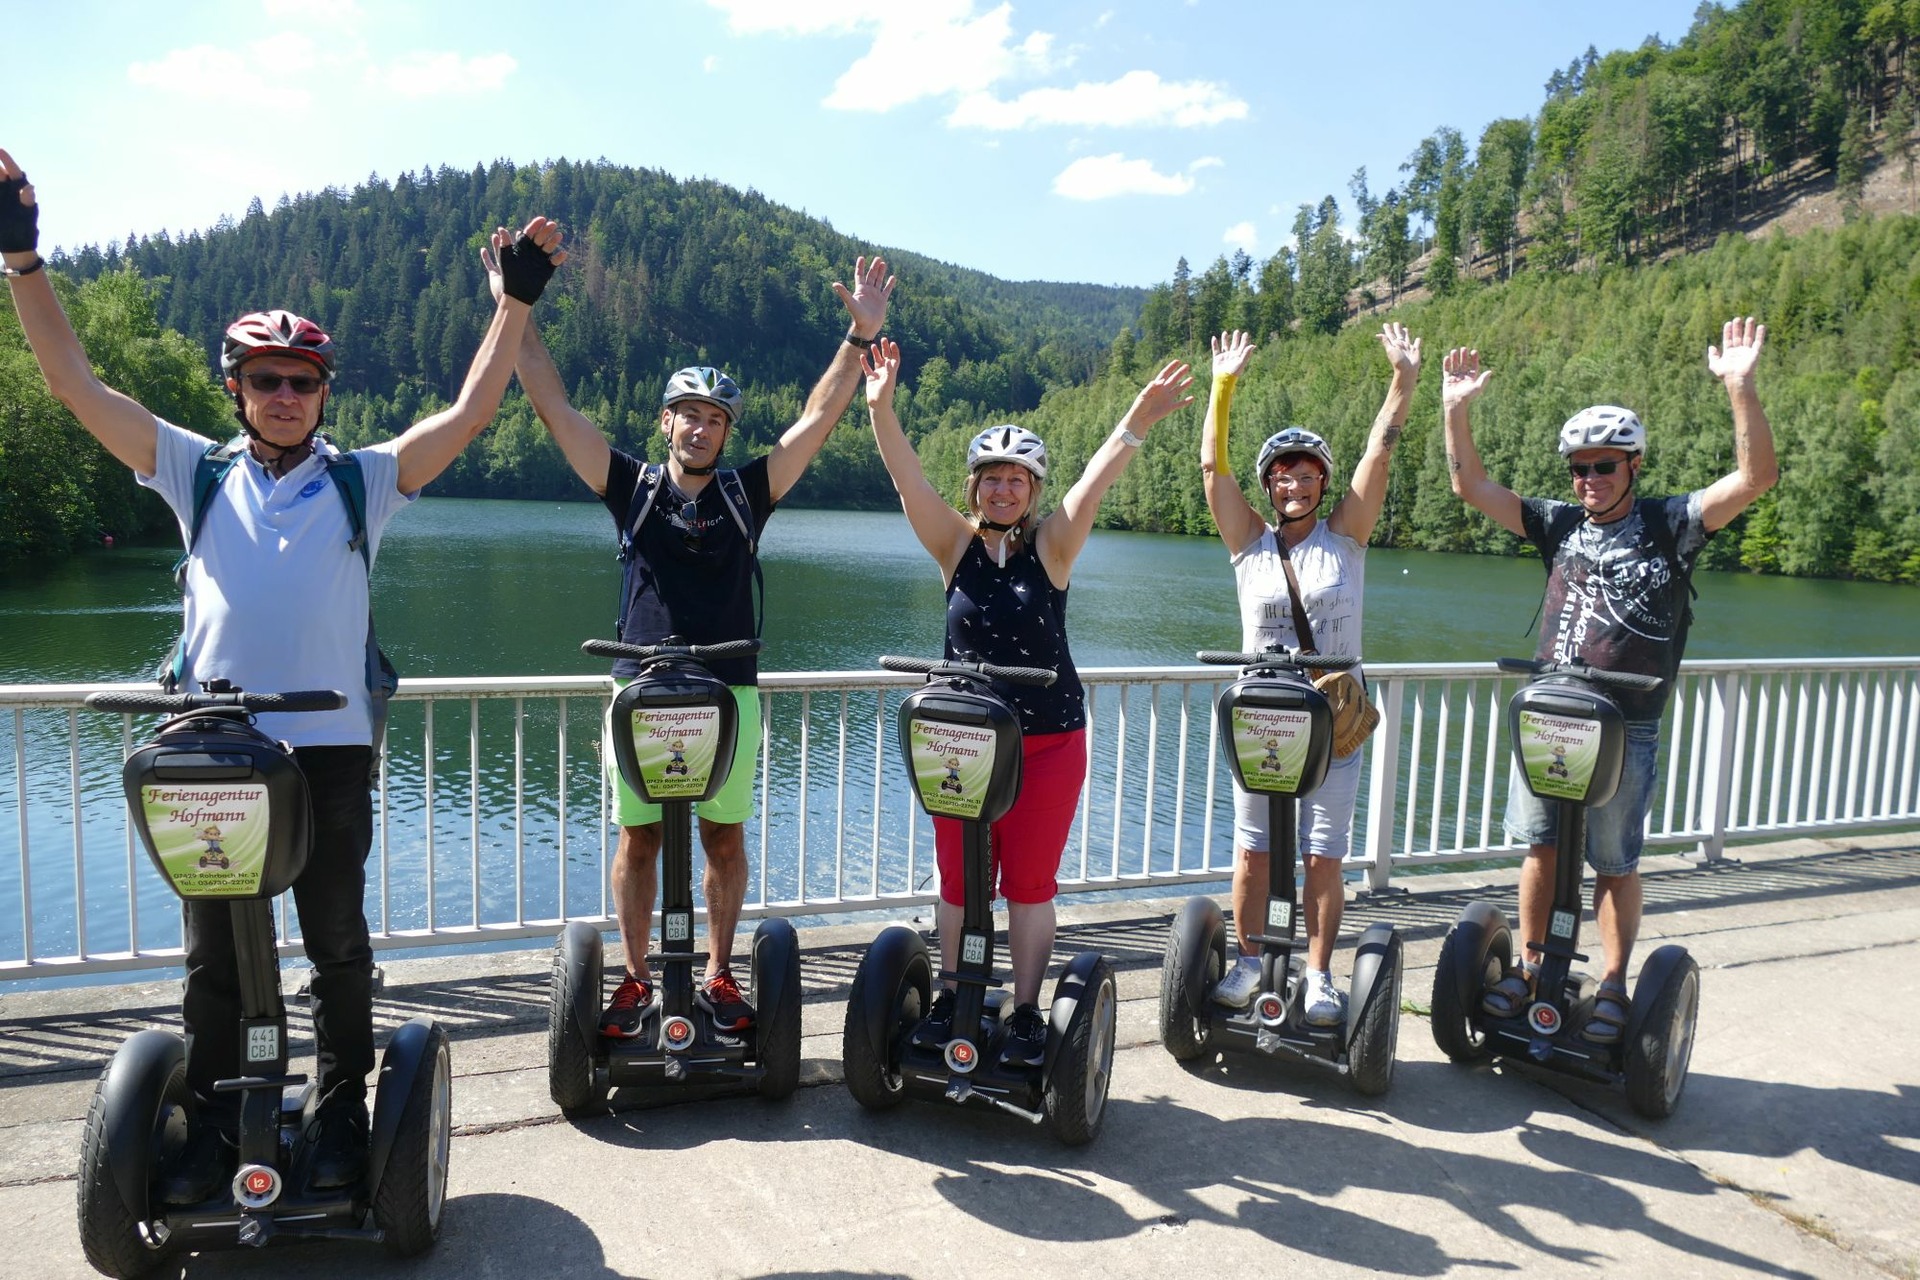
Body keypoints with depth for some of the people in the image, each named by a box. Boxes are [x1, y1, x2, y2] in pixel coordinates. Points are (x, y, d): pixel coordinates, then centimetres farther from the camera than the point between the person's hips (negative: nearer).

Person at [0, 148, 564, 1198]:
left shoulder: (365, 479, 3)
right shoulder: (196, 473, 7)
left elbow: (469, 413, -4)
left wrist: (517, 302, -8)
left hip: (329, 749, -1)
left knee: (337, 945, 11)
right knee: (212, 955, 13)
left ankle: (341, 1114, 26)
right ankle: (212, 1125, 28)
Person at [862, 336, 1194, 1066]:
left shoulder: (1052, 546, -2)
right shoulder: (956, 544, 0)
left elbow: (1094, 485, -17)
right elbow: (908, 480, -13)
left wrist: (1137, 423, -31)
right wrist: (881, 409, -27)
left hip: (1049, 739, -1)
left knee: (1030, 882, 6)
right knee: (959, 880, 10)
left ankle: (1026, 1013, 19)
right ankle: (951, 998, 27)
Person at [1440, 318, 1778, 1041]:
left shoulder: (1669, 526, -2)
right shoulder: (1560, 524, 7)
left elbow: (1755, 477, -14)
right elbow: (1473, 486, 7)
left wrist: (1741, 388, -25)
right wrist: (1455, 408, -4)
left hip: (1625, 730, -3)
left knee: (1615, 864, 5)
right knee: (1540, 848, 11)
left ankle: (1614, 988, 19)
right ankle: (1531, 968, 25)